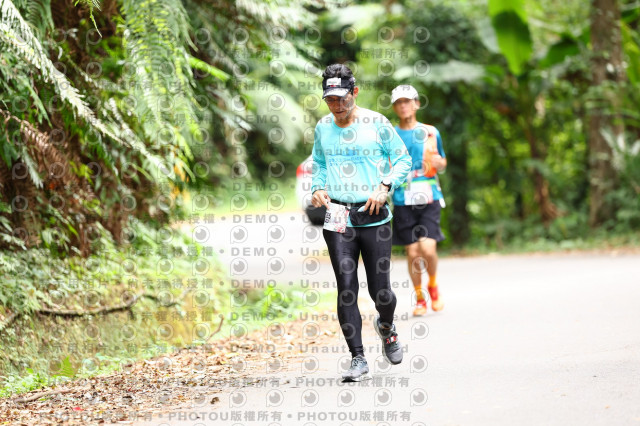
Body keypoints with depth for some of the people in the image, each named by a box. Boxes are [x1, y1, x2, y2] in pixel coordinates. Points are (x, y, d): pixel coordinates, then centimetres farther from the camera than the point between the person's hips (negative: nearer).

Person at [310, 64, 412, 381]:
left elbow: (403, 159, 4)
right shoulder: (323, 127, 8)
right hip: (338, 217, 2)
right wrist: (317, 188, 3)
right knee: (346, 288, -6)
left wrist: (384, 187, -11)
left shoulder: (375, 123, -2)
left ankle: (386, 327, 34)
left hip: (374, 216, -2)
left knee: (380, 290, -1)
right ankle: (357, 359, -1)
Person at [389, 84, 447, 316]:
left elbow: (442, 163, 18)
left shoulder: (430, 132, 8)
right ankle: (419, 298, 17)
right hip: (403, 202, 0)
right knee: (412, 252, -1)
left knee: (427, 248, -14)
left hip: (429, 199, 0)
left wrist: (438, 162, -5)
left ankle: (433, 285, 14)